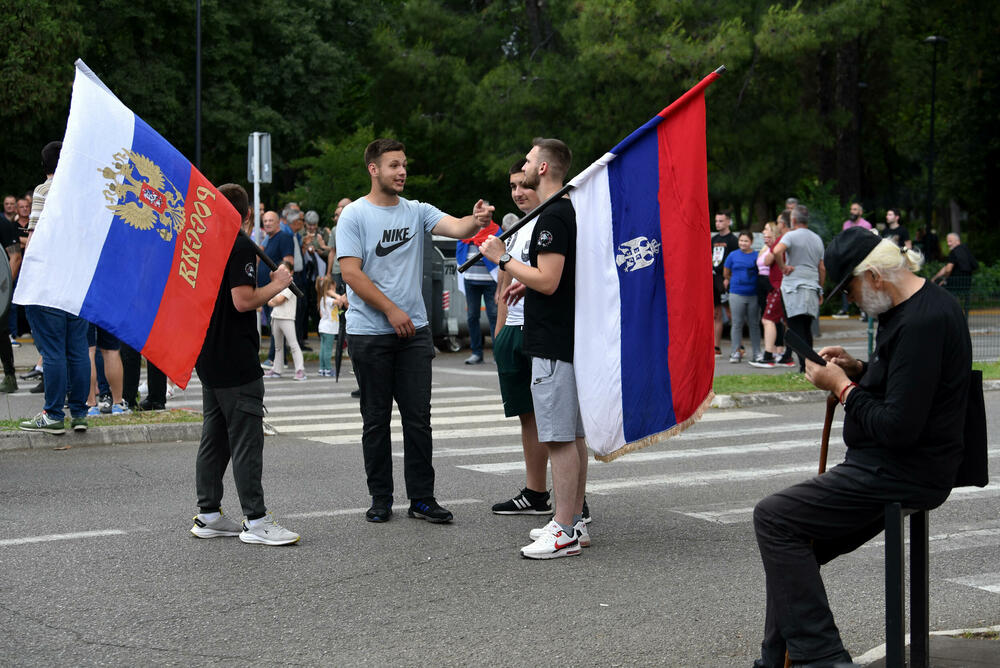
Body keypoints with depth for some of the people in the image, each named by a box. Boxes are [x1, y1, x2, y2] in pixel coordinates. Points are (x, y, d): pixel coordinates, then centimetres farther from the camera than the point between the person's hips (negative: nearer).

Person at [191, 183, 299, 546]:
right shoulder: (241, 246, -13)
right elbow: (243, 301, -22)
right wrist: (277, 283, -8)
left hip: (207, 358, 9)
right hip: (236, 361, -9)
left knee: (214, 437, 13)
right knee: (246, 440, -6)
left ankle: (208, 515, 17)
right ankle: (256, 521, -5)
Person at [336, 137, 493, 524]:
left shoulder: (417, 212, 7)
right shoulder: (354, 215, -3)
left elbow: (455, 227, -11)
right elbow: (351, 273, -11)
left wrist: (475, 221, -34)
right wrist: (392, 311, -15)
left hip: (414, 331, 3)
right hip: (369, 333, -3)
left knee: (419, 417, 3)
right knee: (376, 419, 6)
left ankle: (422, 499, 10)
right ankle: (381, 498, 16)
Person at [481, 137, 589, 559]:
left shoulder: (552, 218, -17)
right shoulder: (568, 212, 16)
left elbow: (547, 282, -23)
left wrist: (503, 259, -14)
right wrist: (528, 284, 22)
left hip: (552, 343, -11)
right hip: (568, 337, 11)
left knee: (558, 437, -8)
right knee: (572, 434, 13)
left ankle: (564, 531, -5)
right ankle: (574, 521, 20)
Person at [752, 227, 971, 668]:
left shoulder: (922, 322, -22)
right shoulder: (926, 305, 12)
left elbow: (898, 428, -26)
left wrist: (842, 387, -13)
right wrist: (860, 370, 9)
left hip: (901, 475, -11)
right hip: (891, 468, 11)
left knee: (773, 519, -13)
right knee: (793, 542, 14)